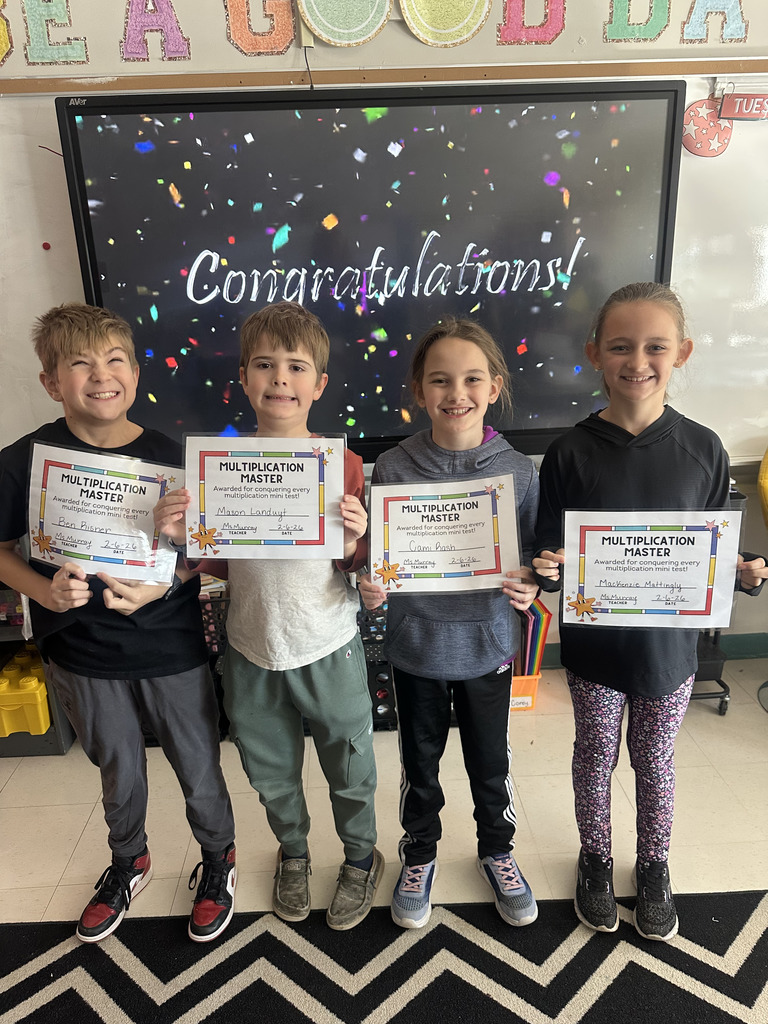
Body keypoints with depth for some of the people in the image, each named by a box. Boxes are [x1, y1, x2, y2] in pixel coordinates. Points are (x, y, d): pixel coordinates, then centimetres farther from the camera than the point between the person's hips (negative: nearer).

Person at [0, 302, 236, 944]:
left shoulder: (171, 457, -12)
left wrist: (164, 582, -22)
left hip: (172, 650, -1)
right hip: (83, 656, 1)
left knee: (199, 769, 14)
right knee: (119, 774, 23)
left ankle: (218, 857, 44)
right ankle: (129, 861, 52)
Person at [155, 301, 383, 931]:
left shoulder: (344, 465, -11)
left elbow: (361, 566, -5)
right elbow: (218, 562, 3)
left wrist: (357, 541, -27)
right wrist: (181, 535, -16)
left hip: (329, 649, -2)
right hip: (252, 650, 2)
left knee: (350, 769, 17)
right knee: (272, 773, 22)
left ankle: (362, 858, 47)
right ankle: (293, 853, 52)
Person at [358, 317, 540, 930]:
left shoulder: (517, 470, -9)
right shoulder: (393, 468, -11)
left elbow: (535, 557, 1)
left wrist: (531, 588, -19)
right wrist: (372, 589, -21)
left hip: (488, 644, 1)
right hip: (417, 645, 0)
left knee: (490, 762, 20)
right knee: (420, 764, 20)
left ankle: (497, 850, 48)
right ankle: (420, 854, 46)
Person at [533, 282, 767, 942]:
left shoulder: (702, 450, -8)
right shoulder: (571, 453, -12)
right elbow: (550, 554, -7)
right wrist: (549, 570, -28)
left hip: (668, 643, 1)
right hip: (593, 643, -1)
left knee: (655, 761, 20)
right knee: (595, 757, 18)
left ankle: (654, 867, 46)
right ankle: (595, 859, 44)